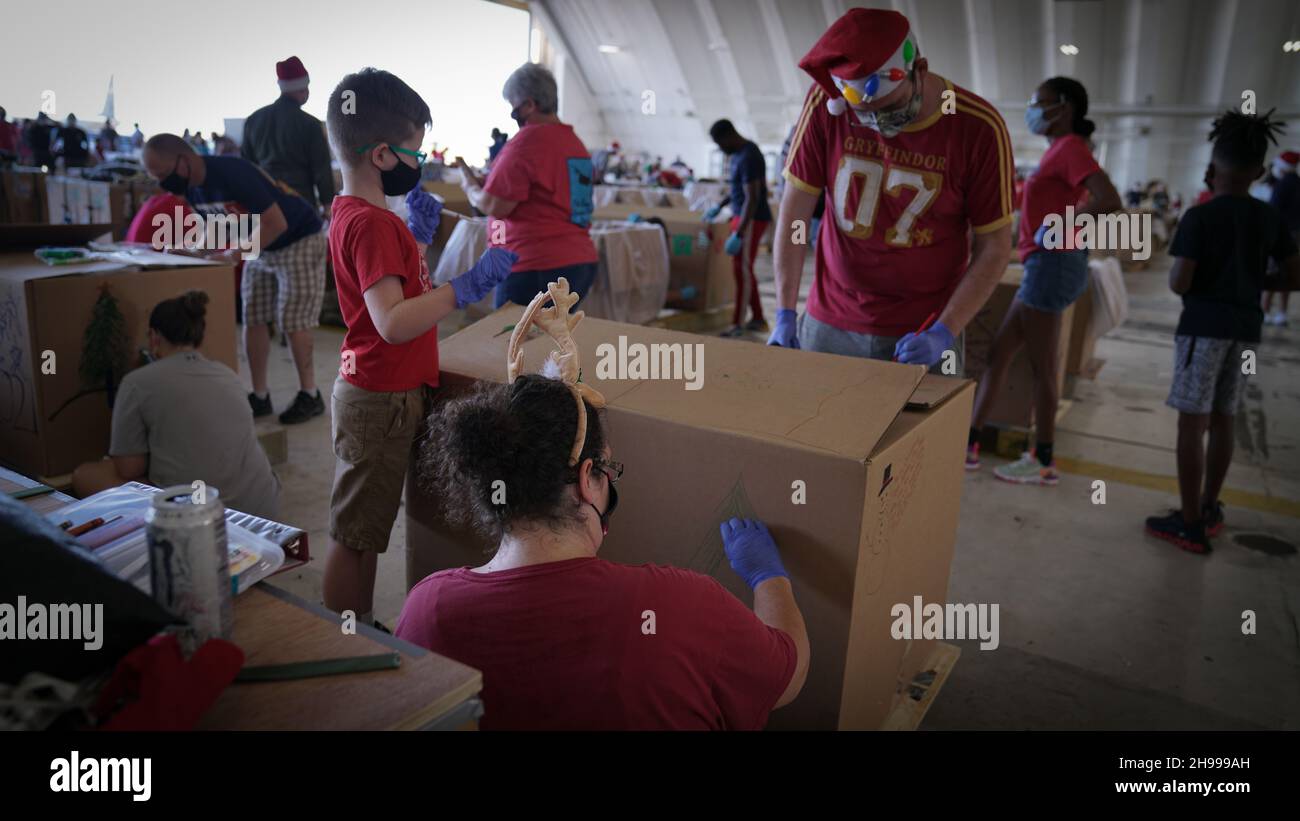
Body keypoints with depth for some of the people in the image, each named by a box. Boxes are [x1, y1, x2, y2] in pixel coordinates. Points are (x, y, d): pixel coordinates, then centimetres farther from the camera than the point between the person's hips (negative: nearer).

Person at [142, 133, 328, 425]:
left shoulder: (233, 173, -29)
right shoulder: (190, 186, -3)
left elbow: (276, 224, -28)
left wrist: (234, 254, -25)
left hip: (299, 241, -8)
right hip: (260, 246, 8)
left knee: (292, 321, -8)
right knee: (253, 320, 3)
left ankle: (309, 396, 5)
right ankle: (260, 397, 10)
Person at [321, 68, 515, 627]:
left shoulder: (357, 213, 10)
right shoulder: (370, 223, -22)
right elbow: (393, 322, -32)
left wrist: (421, 234, 17)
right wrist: (468, 287, -34)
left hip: (382, 393, 10)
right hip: (382, 401, -10)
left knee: (365, 529, 19)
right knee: (354, 535, 3)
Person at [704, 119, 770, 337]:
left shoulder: (748, 157, -20)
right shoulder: (738, 153, 10)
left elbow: (752, 199, -24)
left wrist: (738, 234, -27)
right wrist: (720, 206, 24)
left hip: (751, 219, -10)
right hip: (742, 216, 10)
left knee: (742, 270, -5)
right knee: (743, 270, 12)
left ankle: (738, 323, 1)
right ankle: (758, 319, 19)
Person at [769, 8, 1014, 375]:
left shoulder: (979, 128, -12)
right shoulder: (826, 103, -9)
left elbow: (994, 246, -6)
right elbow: (794, 211, -6)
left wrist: (946, 330, -16)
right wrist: (785, 313, -11)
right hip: (828, 324, 1)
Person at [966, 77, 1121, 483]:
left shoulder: (1070, 147, -11)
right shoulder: (1061, 149, 17)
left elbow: (1110, 201, -24)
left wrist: (1059, 227, -17)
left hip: (1051, 265, -10)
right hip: (1044, 266, 10)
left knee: (1041, 368, -1)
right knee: (998, 353, 12)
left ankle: (1044, 462, 10)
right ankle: (969, 443, 18)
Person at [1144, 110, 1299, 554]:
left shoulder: (1199, 216, -11)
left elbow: (1178, 284, -15)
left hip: (1203, 326, -6)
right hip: (1246, 329, 6)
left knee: (1191, 423, -2)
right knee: (1221, 420, 16)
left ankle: (1191, 525, 1)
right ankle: (1209, 510, 27)